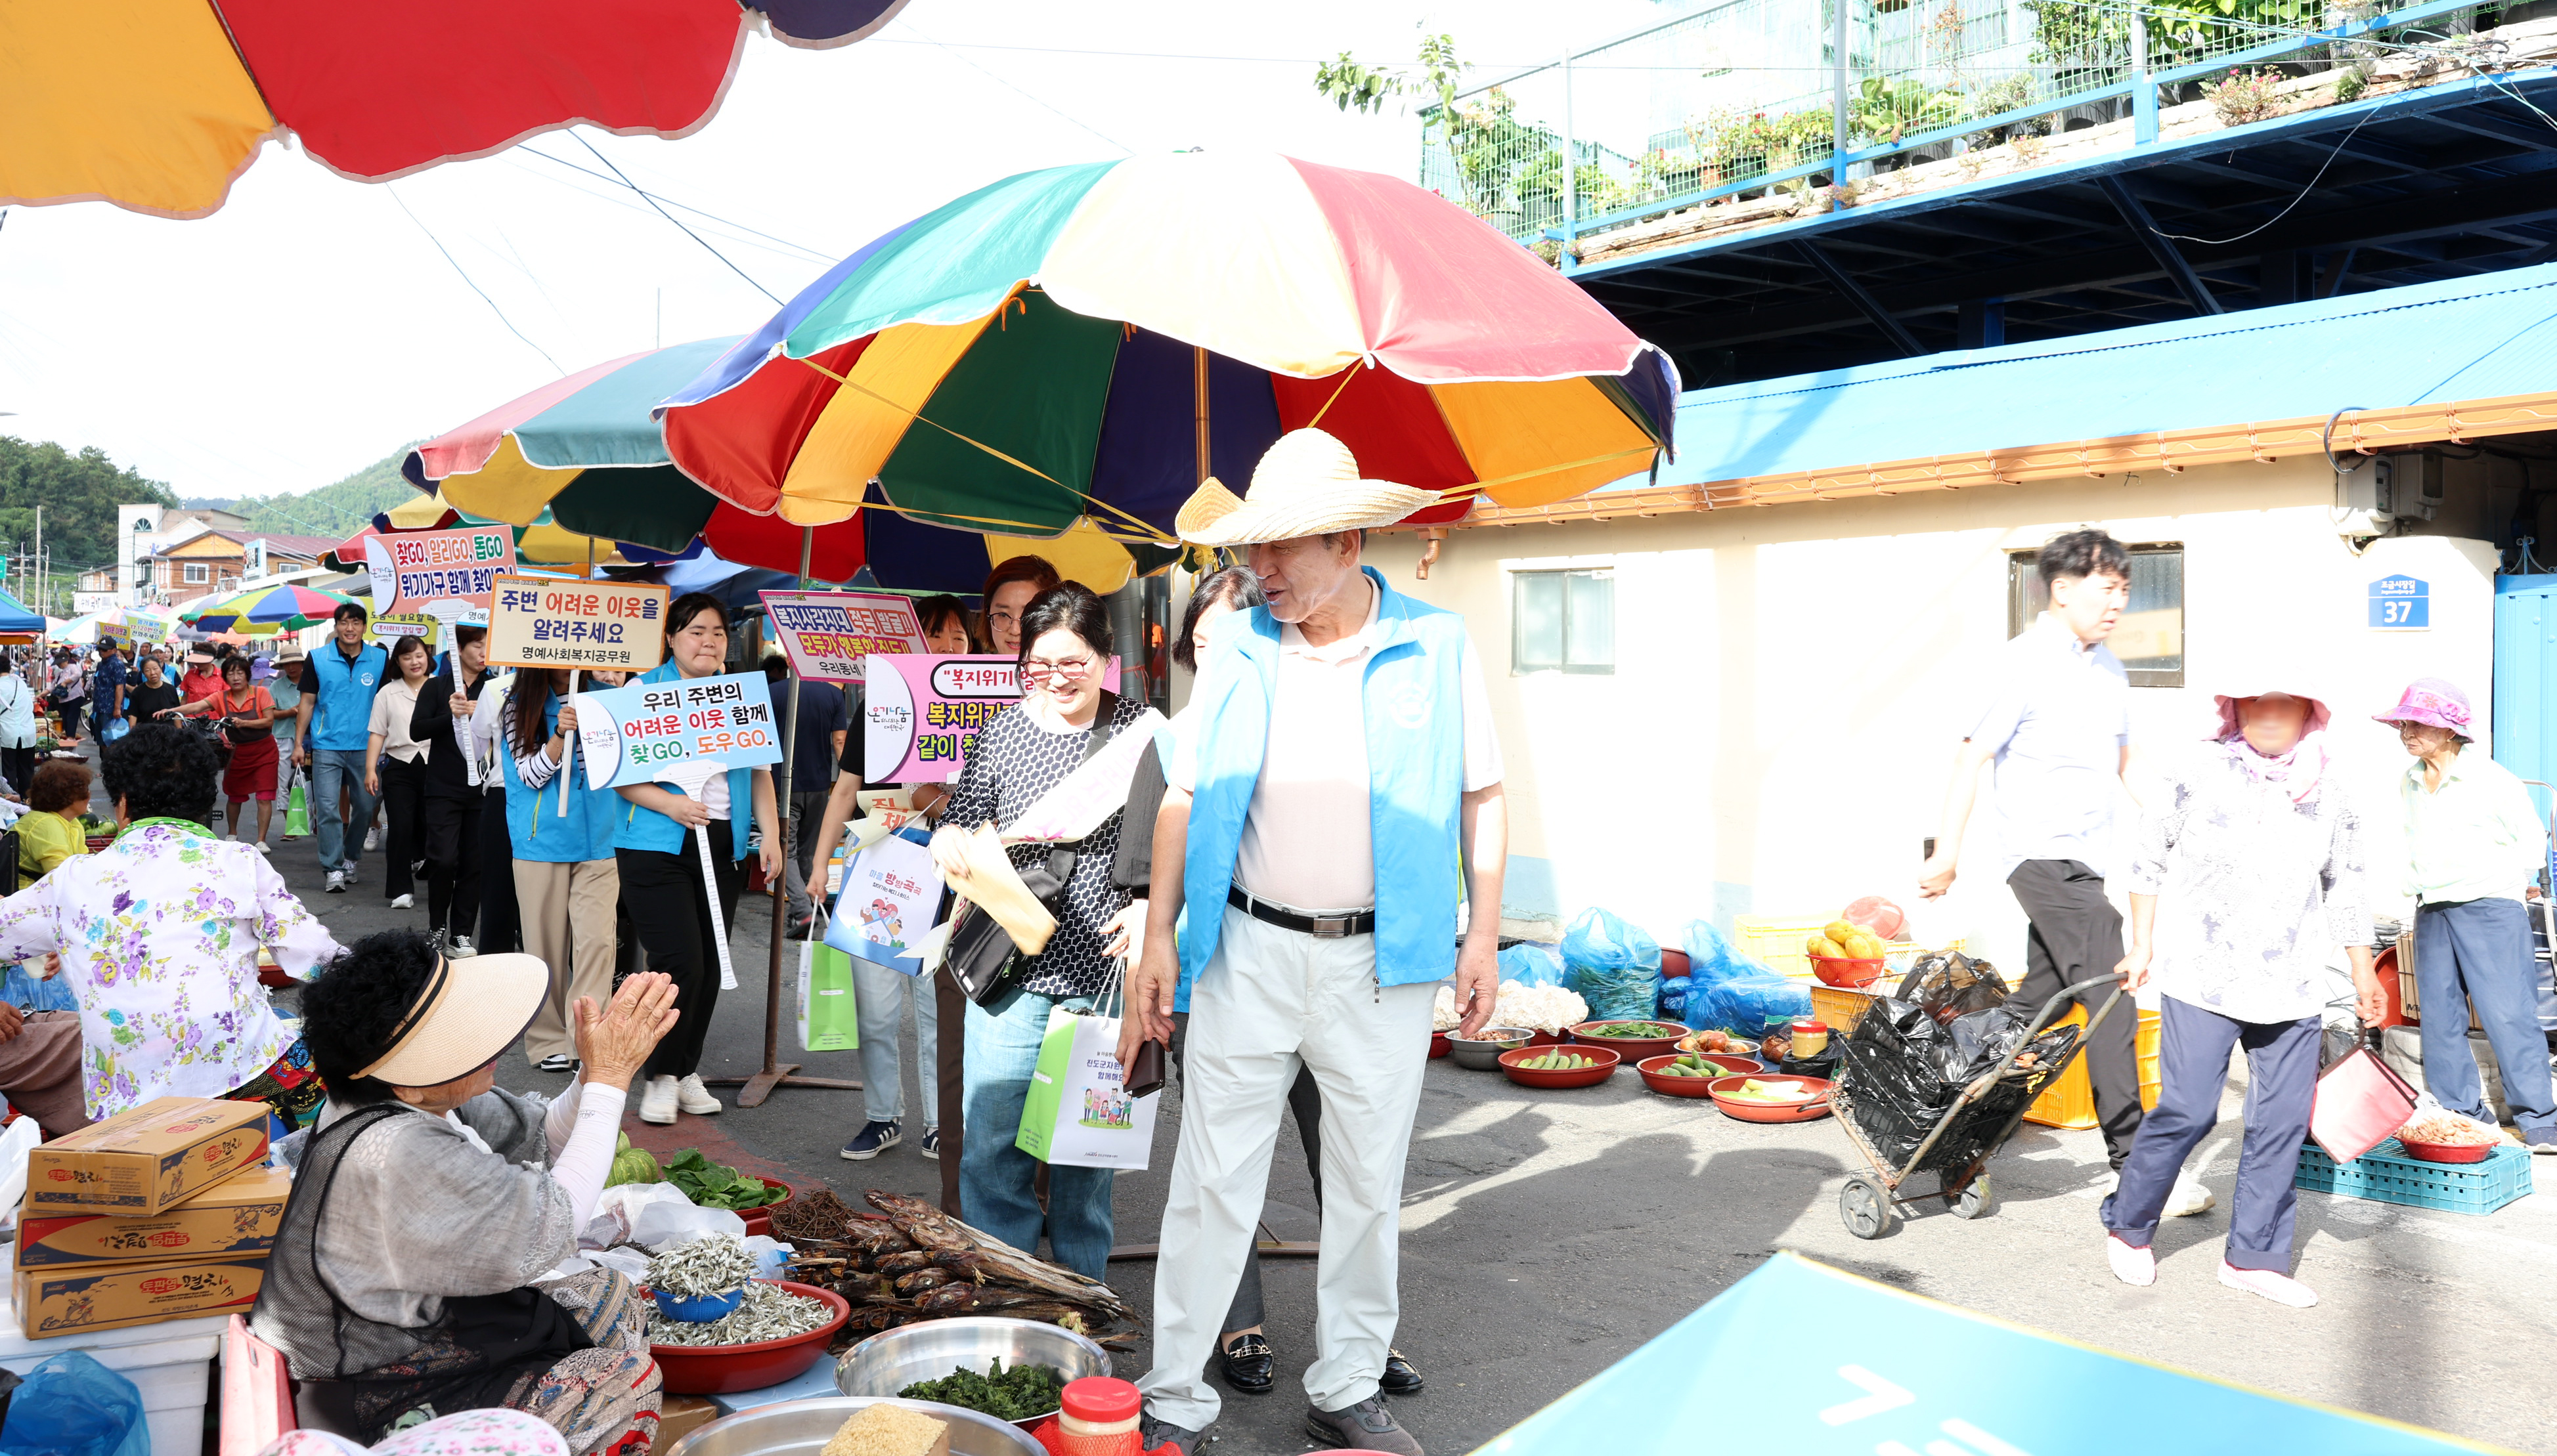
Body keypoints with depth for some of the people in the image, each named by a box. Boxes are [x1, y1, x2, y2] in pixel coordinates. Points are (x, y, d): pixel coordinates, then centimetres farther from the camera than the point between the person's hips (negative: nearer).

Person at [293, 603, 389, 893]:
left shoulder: (380, 659, 3)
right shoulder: (317, 659, 2)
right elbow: (307, 702, 5)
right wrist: (299, 743, 1)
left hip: (365, 746, 1)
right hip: (326, 747, -1)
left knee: (365, 807, 9)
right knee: (328, 809, -7)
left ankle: (351, 858, 29)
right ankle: (334, 869, -4)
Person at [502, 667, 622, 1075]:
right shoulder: (519, 708, 3)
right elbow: (530, 775, -4)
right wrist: (561, 734, -20)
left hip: (599, 840, 1)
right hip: (542, 841, -1)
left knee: (597, 941, -8)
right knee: (547, 943, 6)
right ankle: (548, 1041, 17)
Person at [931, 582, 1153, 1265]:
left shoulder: (1141, 729, 0)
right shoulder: (1000, 731, 5)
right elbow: (962, 822, 10)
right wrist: (949, 841, -13)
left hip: (1104, 968, -1)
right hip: (1011, 969, 2)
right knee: (993, 1143, 3)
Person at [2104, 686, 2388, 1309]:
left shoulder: (2330, 794, 8)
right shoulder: (2197, 774, -3)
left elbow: (2347, 885, 19)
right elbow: (2148, 858, 6)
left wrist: (2364, 973, 22)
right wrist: (2142, 946, 6)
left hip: (2292, 990, 4)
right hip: (2200, 979, -4)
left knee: (2283, 1119, 3)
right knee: (2187, 1111, -7)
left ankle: (2253, 1255, 17)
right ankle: (2127, 1227, 14)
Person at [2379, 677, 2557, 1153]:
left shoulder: (2491, 779, -6)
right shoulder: (2409, 785, 11)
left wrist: (2491, 883, -1)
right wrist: (2419, 890, 15)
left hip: (2491, 911, -6)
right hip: (2431, 914, 6)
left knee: (2508, 1015, -8)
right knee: (2439, 1017, 5)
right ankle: (2460, 1113, 14)